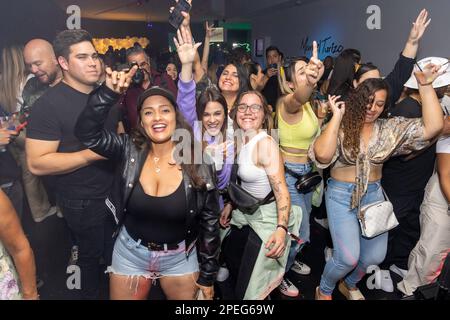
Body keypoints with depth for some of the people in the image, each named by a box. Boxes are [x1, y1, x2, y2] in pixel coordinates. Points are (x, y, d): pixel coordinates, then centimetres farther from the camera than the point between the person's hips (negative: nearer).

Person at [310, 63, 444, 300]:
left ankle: (349, 285, 43)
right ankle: (324, 290, 19)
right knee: (348, 258, -12)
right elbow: (322, 155, -27)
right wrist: (337, 116, -24)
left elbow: (433, 127, -12)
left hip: (374, 195, 5)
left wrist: (425, 85, -17)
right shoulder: (341, 127, -9)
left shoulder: (389, 129, 0)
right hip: (342, 195, -4)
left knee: (375, 255, 13)